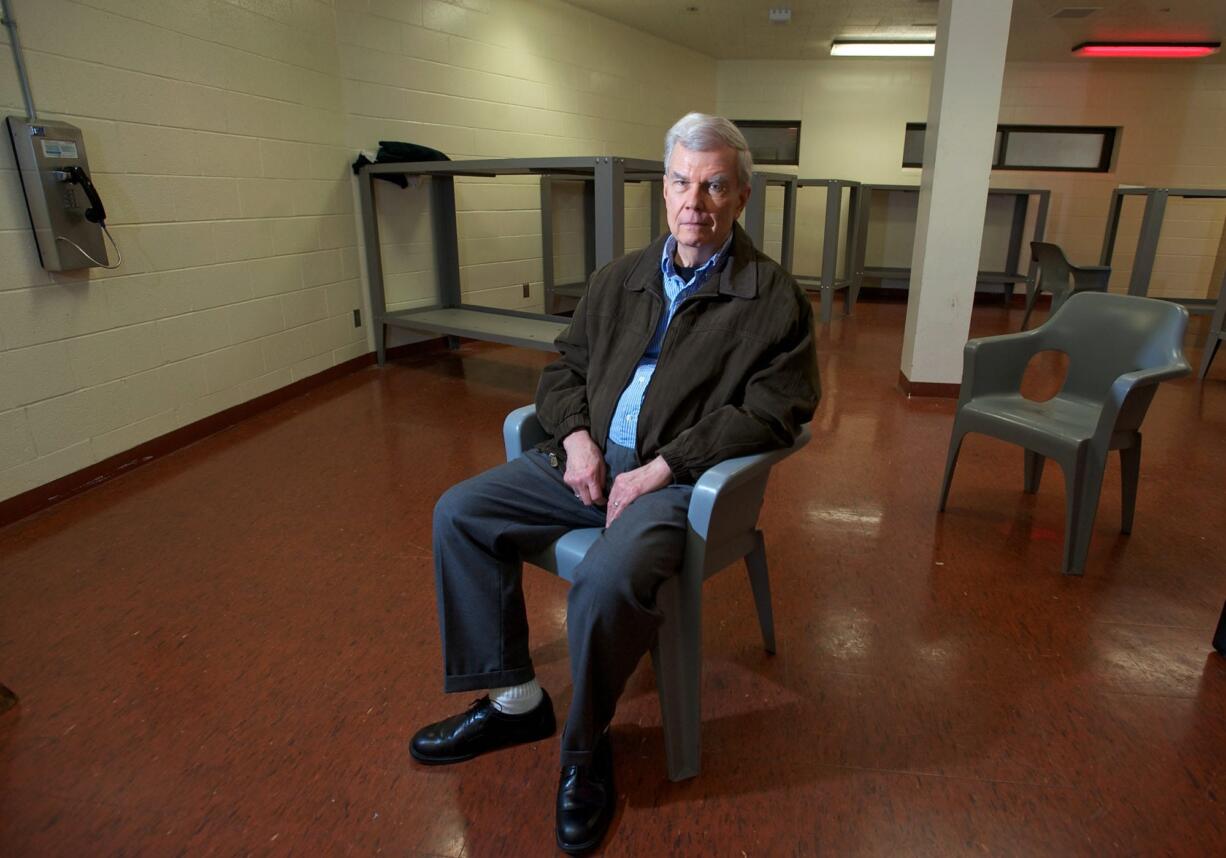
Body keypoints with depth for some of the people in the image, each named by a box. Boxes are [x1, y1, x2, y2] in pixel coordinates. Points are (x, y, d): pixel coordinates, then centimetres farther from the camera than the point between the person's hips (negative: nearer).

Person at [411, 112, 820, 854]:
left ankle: (587, 748, -1)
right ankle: (514, 699, 7)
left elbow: (770, 412, -11)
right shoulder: (620, 279, 12)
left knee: (608, 581, -33)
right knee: (459, 514, -4)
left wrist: (661, 469, -18)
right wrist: (576, 437, -5)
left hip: (680, 478, -6)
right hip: (590, 457, 6)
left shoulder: (773, 297, -4)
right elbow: (564, 368, 16)